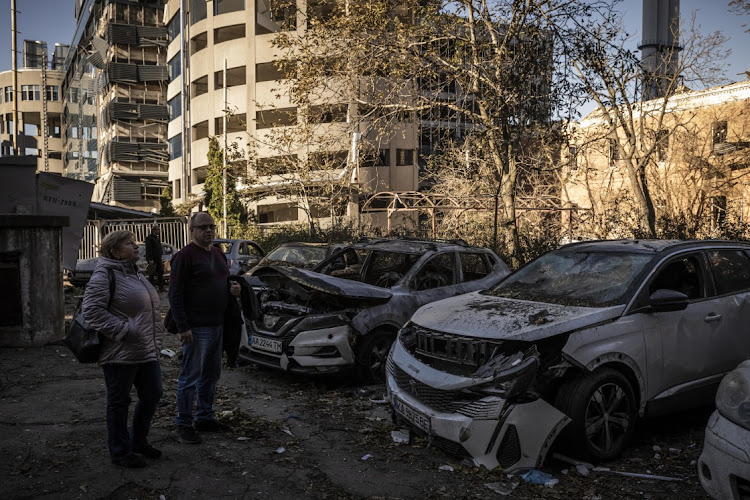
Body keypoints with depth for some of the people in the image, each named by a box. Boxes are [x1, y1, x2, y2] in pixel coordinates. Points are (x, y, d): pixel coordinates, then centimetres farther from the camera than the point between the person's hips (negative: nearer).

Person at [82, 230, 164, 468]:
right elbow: (91, 309, -20)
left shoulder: (134, 273, 16)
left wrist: (156, 337, 17)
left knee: (152, 395, 15)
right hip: (121, 353, -9)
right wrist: (122, 330, -21)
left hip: (147, 350, 9)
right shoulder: (105, 274, -12)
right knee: (119, 402, 5)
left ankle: (139, 442, 33)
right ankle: (120, 452, 20)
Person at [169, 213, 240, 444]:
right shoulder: (185, 256, -12)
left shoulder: (218, 254, 14)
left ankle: (204, 417, 31)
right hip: (196, 328, -8)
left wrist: (232, 288, 3)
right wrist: (183, 327, -20)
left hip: (217, 325, 9)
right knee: (190, 377, 0)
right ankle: (184, 425, 11)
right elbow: (175, 295, -15)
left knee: (211, 374, 17)